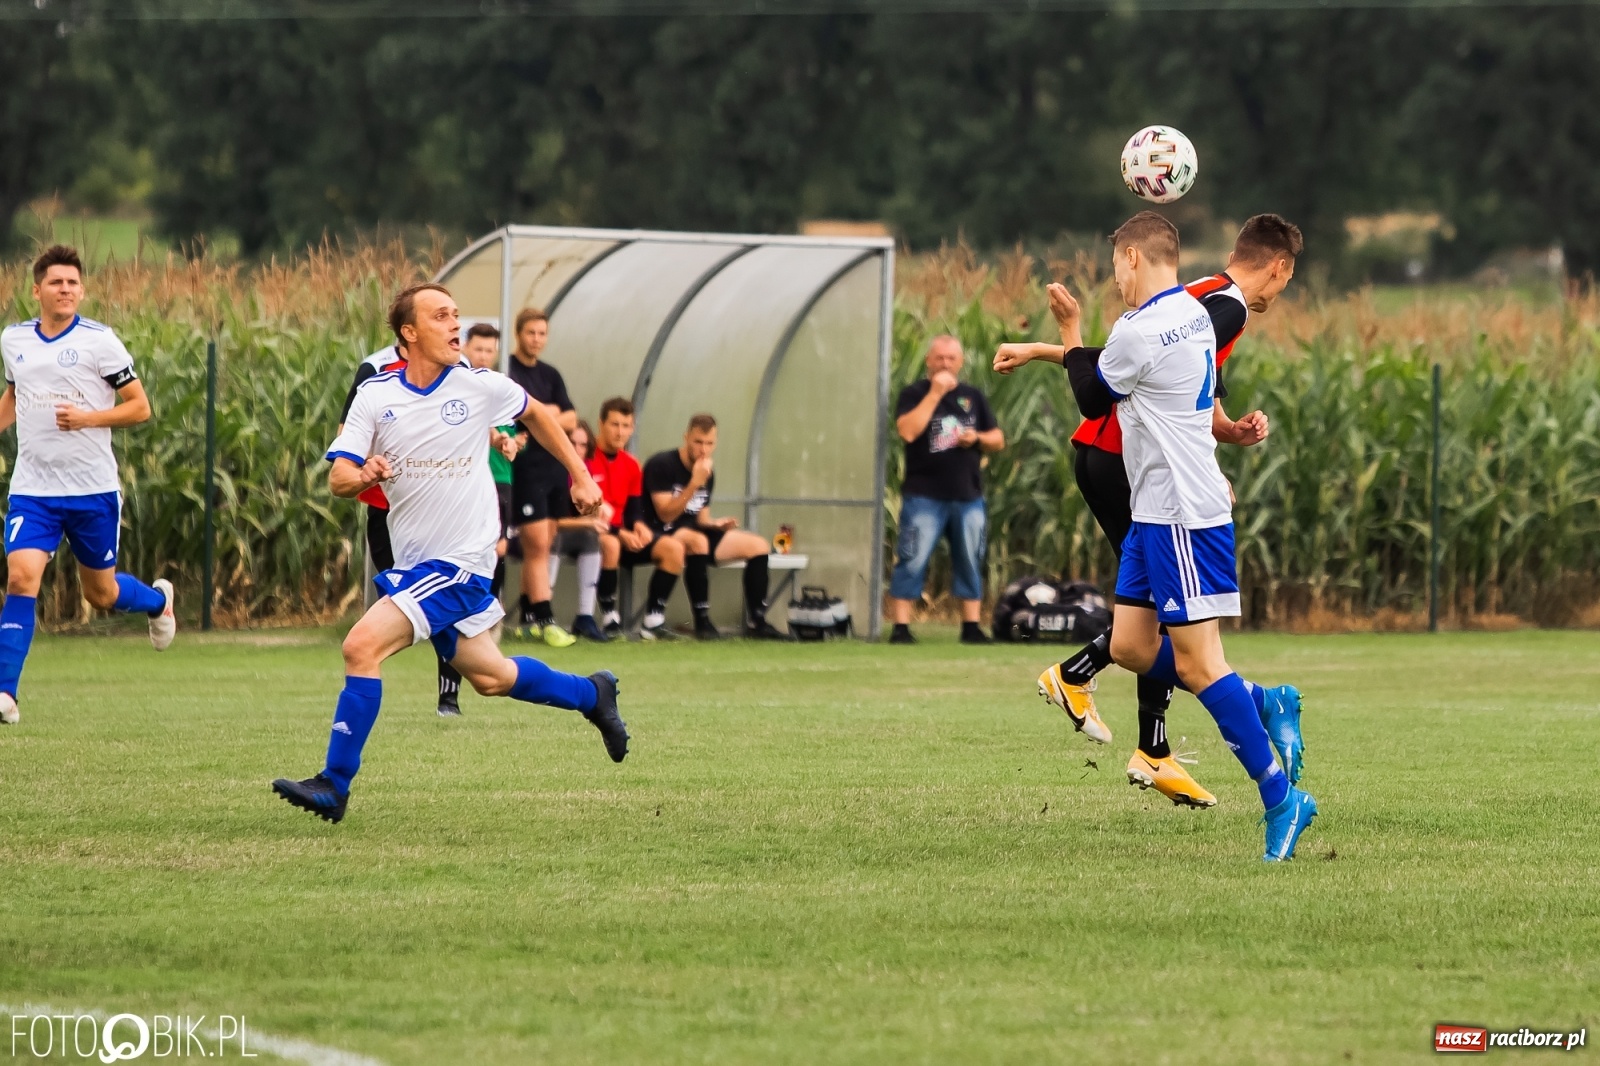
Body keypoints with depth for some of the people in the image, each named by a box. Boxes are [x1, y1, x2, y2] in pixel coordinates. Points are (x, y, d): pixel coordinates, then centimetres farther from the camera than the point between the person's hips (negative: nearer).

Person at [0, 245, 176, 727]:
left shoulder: (99, 341, -7)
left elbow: (140, 407, -4)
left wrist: (89, 417, -18)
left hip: (93, 490, -2)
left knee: (101, 593, 12)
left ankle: (158, 599, 48)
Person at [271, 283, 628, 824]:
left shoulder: (481, 387, -6)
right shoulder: (374, 396, -1)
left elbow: (536, 414, 15)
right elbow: (337, 479, -5)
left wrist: (581, 476, 16)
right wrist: (363, 475, -28)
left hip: (460, 561, -5)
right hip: (410, 562, 5)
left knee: (362, 646, -20)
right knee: (489, 677, 15)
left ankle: (334, 785, -14)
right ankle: (591, 693, 41)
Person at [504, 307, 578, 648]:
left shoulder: (551, 375, 15)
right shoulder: (507, 371, -5)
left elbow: (570, 420, 7)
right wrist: (552, 412, -7)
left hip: (555, 464, 7)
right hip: (526, 467, -7)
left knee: (541, 546, 9)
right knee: (537, 544, -10)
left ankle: (526, 617, 15)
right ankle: (544, 620, -11)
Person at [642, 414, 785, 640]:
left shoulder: (707, 474, 12)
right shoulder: (662, 465, -11)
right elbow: (666, 514, -19)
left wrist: (715, 525, -5)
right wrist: (694, 483, -25)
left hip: (692, 533, 8)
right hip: (660, 535, -8)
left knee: (758, 545, -3)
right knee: (697, 541, -41)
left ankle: (756, 623, -5)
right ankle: (702, 622, -35)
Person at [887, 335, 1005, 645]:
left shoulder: (974, 397, 13)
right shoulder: (914, 394, 0)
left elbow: (998, 440, 16)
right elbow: (907, 431, -18)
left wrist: (977, 438, -6)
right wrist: (935, 393, -18)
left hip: (968, 498, 5)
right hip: (924, 497, -5)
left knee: (970, 563, 8)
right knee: (912, 562, -8)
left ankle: (971, 627, 15)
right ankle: (900, 628, -7)